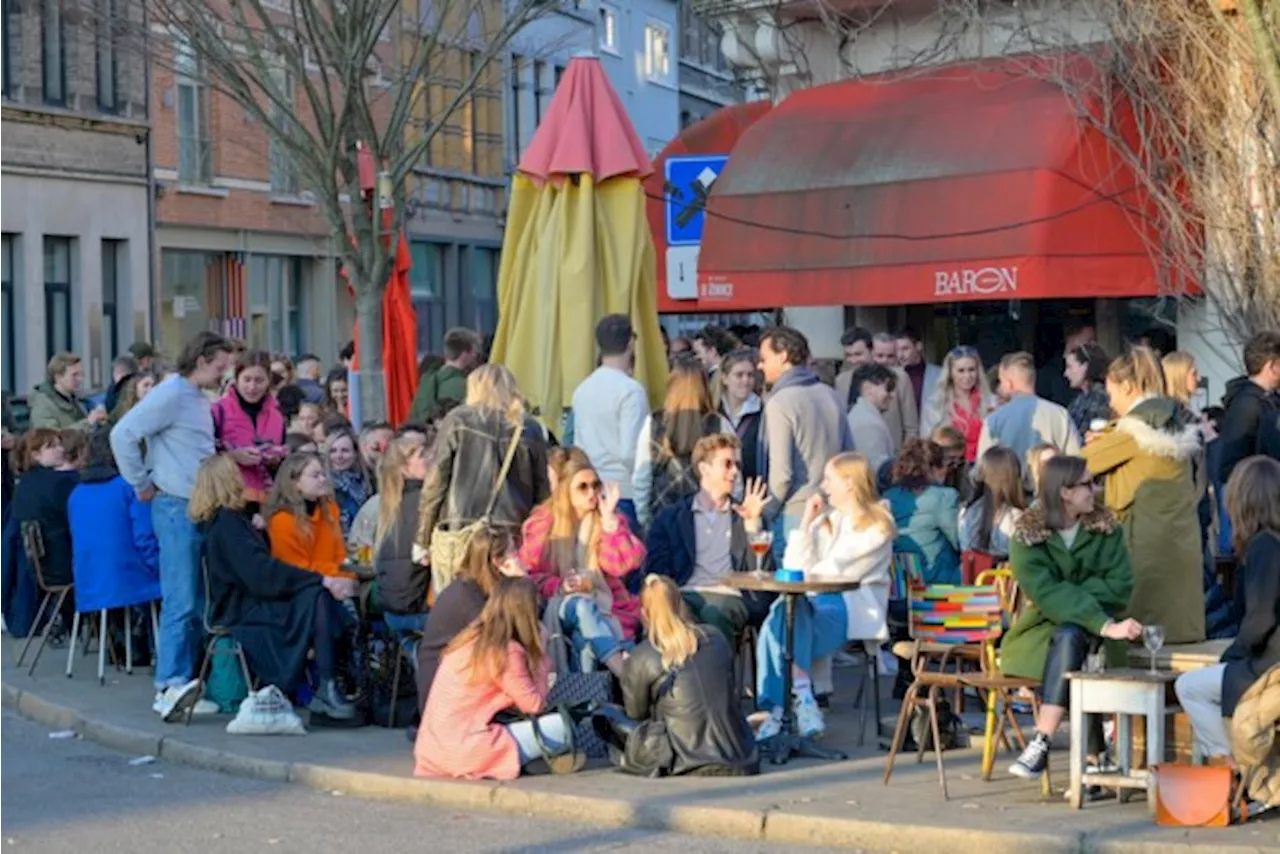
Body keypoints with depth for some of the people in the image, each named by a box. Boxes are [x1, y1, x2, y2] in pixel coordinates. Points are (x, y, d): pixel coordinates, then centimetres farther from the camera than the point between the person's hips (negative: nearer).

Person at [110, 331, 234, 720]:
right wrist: (141, 485, -11)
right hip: (175, 506, -9)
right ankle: (170, 685, -9)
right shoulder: (170, 395, -11)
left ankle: (181, 681, 16)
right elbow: (123, 434, -17)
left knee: (196, 601, 10)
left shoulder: (200, 399, 18)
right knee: (182, 601, -11)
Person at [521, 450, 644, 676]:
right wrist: (559, 586, -15)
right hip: (557, 606, -2)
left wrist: (609, 519, -10)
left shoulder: (610, 519, 10)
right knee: (582, 607, -38)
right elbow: (528, 573, 4)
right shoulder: (542, 522, 7)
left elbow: (623, 564, -7)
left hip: (603, 606, 2)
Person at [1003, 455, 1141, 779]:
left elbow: (1118, 586, -7)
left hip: (1090, 627, 1)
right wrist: (1104, 625, -31)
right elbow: (1046, 594, -20)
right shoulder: (1026, 536, -6)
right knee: (1068, 639, -34)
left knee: (1069, 637, -33)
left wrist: (1070, 597, -18)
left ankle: (1041, 745, -39)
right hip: (1042, 629, -1)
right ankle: (1095, 756, -33)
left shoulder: (1106, 527, 3)